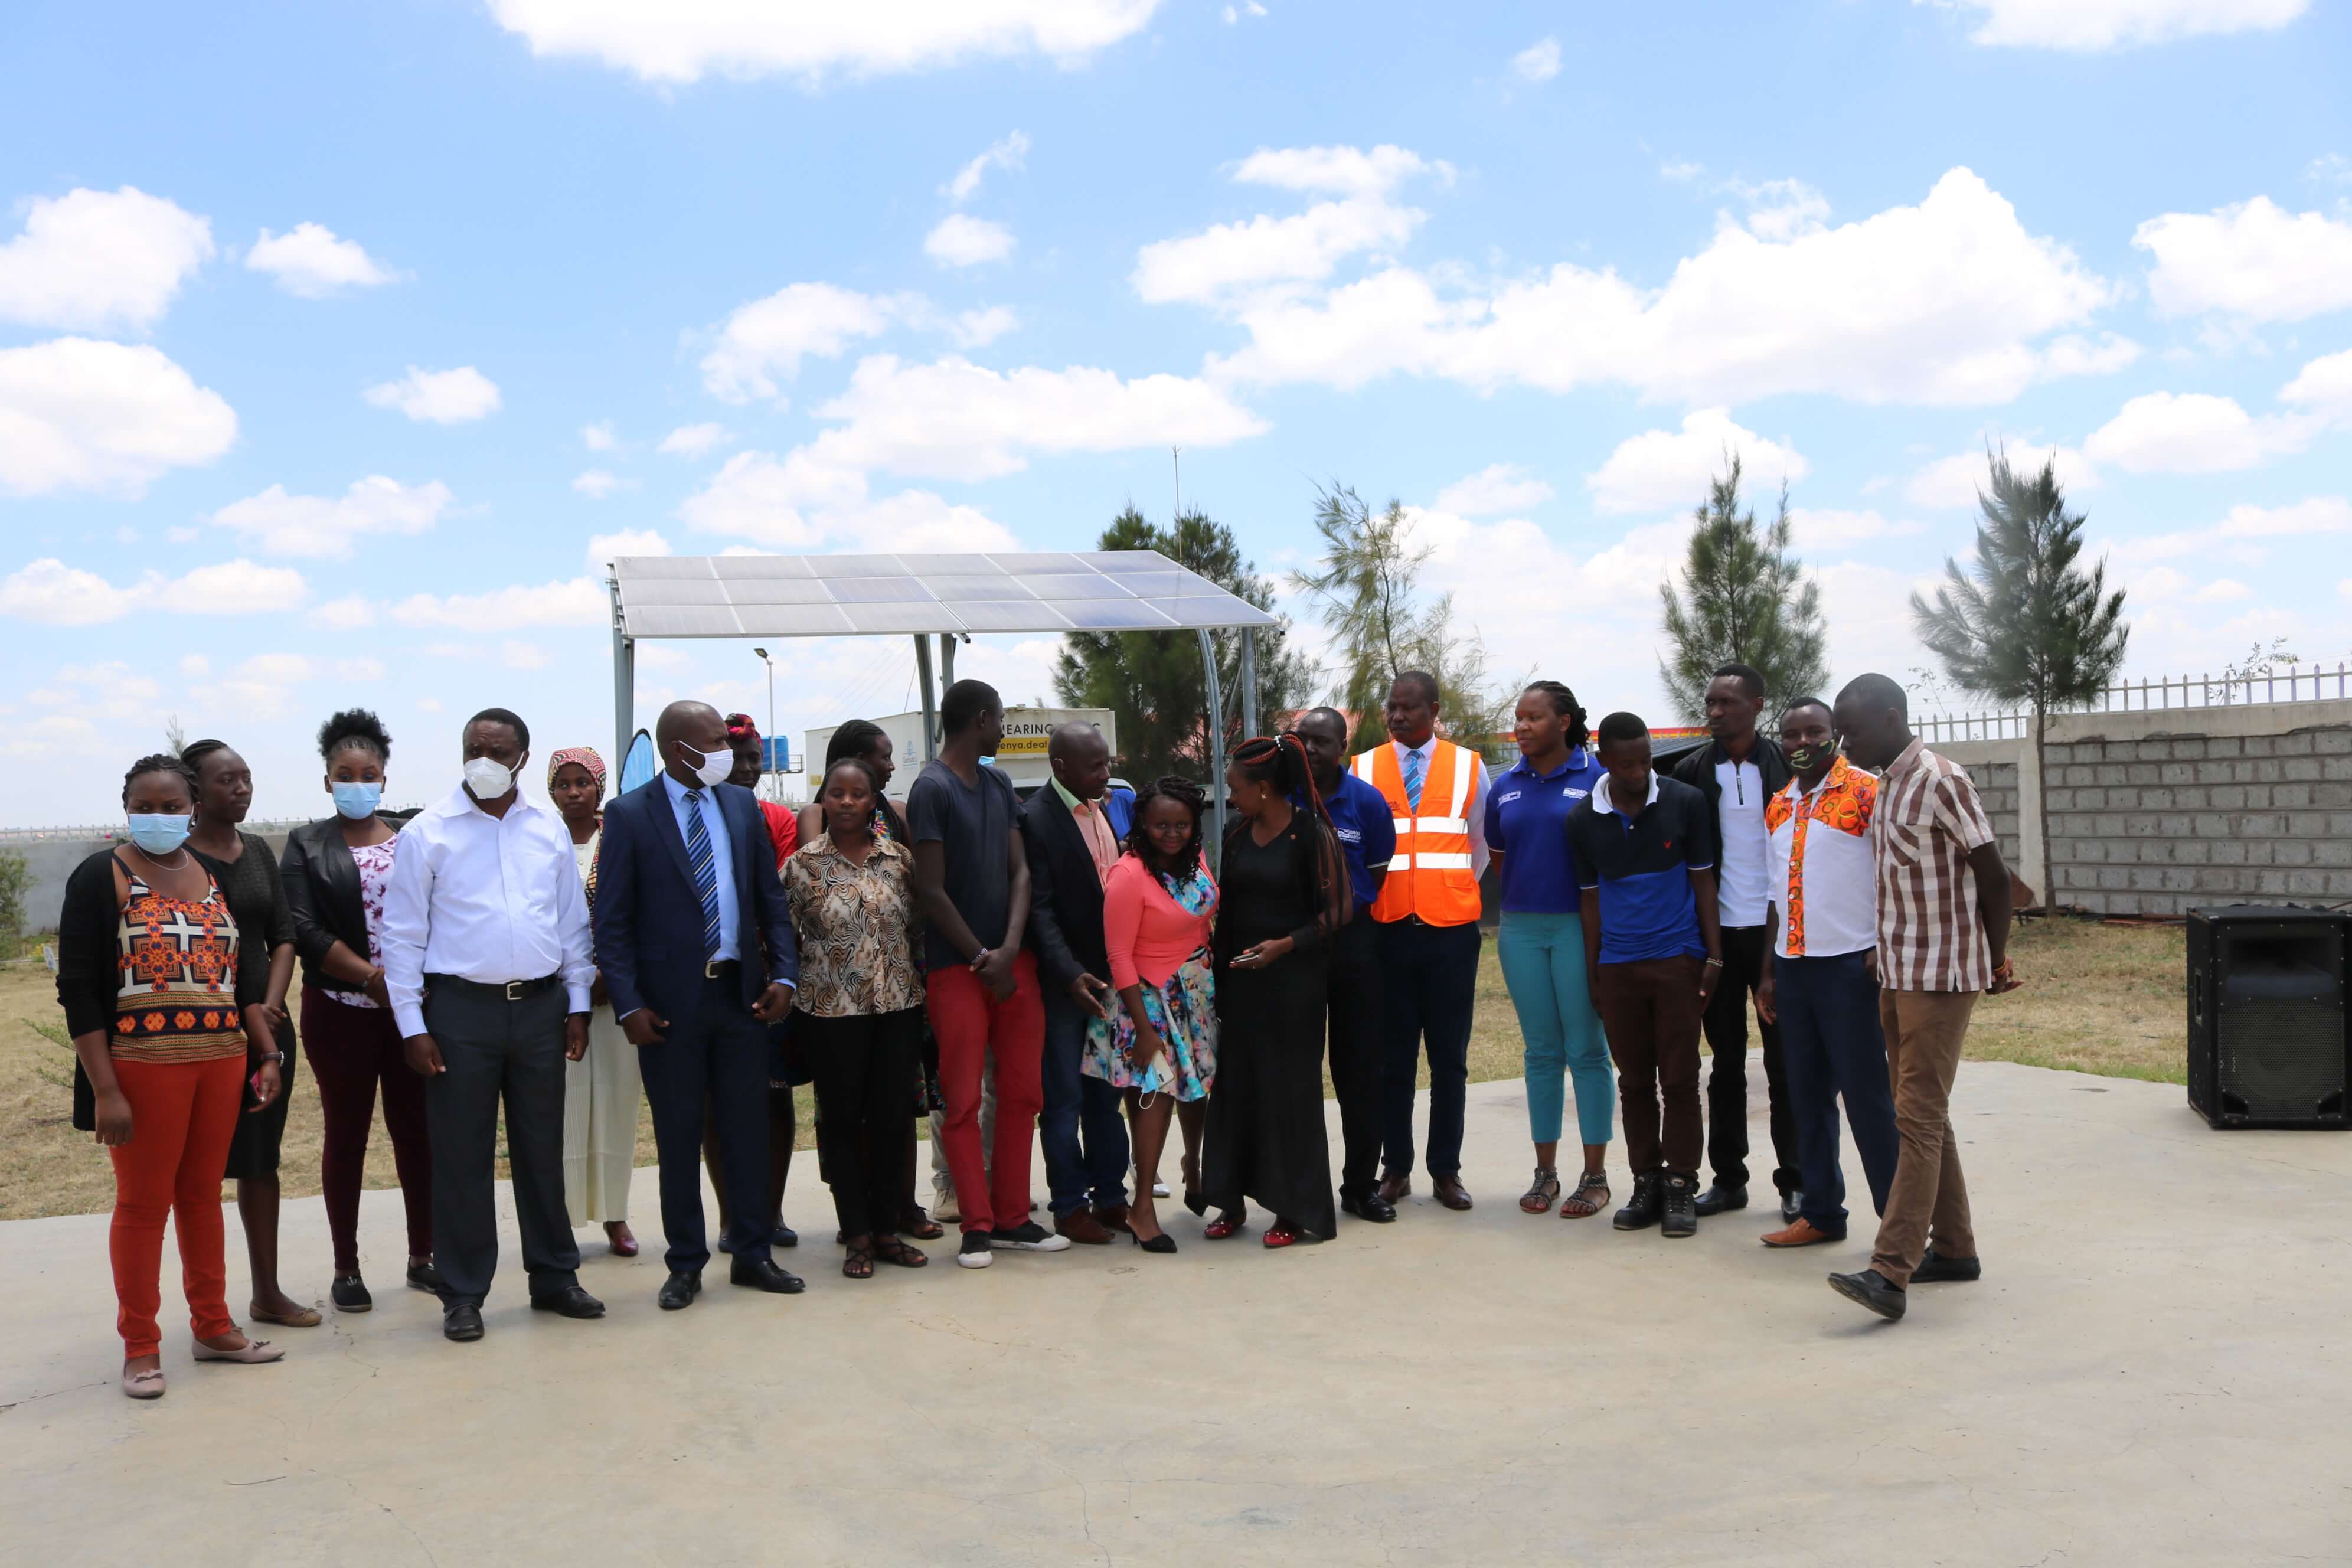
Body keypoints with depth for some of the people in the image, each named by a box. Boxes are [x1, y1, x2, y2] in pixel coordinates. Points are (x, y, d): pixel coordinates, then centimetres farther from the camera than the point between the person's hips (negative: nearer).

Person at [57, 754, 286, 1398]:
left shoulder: (216, 876, 11)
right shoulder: (102, 877, -5)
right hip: (143, 1066, -4)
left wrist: (266, 1053, 9)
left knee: (203, 1195, 13)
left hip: (221, 1062, 5)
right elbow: (79, 990, -9)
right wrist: (104, 1091, -14)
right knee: (143, 1203, 3)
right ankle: (141, 1345, 14)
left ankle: (213, 1326, 24)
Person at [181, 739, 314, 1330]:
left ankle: (268, 1293, 19)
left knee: (261, 1159, 11)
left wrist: (271, 1007, -7)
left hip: (268, 1024, 6)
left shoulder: (258, 850, 10)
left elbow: (283, 935, 8)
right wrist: (244, 1019, -13)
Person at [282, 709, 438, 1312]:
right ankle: (346, 1268, 16)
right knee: (346, 1134, 7)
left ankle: (422, 1258, 17)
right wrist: (372, 977, -15)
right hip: (341, 1011, -1)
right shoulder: (307, 845, 3)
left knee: (417, 1130, 5)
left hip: (412, 1009, 1)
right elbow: (304, 929, -7)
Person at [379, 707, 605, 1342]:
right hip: (461, 1008, -3)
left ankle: (554, 1277, 23)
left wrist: (578, 1004, 7)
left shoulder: (549, 828, 6)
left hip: (541, 1005, 3)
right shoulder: (428, 831, -4)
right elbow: (403, 934, -3)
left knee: (542, 1149, 12)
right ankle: (463, 1295, 14)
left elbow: (573, 921, 11)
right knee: (462, 1157, 3)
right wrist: (412, 1025, -7)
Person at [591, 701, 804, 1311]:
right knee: (678, 1136, 6)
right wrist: (629, 1004, -13)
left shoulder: (742, 804, 8)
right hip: (669, 1000, -3)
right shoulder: (628, 815, -4)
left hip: (741, 991, 3)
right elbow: (612, 922, -5)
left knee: (749, 1126, 9)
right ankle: (685, 1264, 18)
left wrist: (784, 974, -2)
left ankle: (752, 1253, 21)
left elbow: (771, 899, 9)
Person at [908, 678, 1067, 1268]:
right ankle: (976, 1225, 9)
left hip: (1012, 960, 6)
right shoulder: (932, 789, -9)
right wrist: (983, 959, -10)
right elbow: (931, 890, -12)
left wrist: (1011, 948, -7)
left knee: (1021, 1094, 8)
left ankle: (1011, 1218, 17)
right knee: (963, 1101, 1)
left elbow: (1020, 870, 7)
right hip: (956, 966, -6)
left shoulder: (999, 784, 12)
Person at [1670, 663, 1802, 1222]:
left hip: (1775, 933, -2)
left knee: (1784, 1062, 3)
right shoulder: (1693, 771, 4)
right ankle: (1728, 1178, 16)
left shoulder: (1786, 766, -1)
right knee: (1726, 1063, 9)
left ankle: (1795, 1182, 10)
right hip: (1718, 933, 2)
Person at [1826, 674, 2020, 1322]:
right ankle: (1953, 1248, 23)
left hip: (1941, 976, -9)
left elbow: (1994, 878, -12)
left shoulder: (1941, 781, -15)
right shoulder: (1886, 785, 13)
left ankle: (1891, 1272, -18)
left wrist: (1996, 962, -2)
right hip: (1897, 973, 9)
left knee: (1919, 1118, -13)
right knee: (1924, 1115, 13)